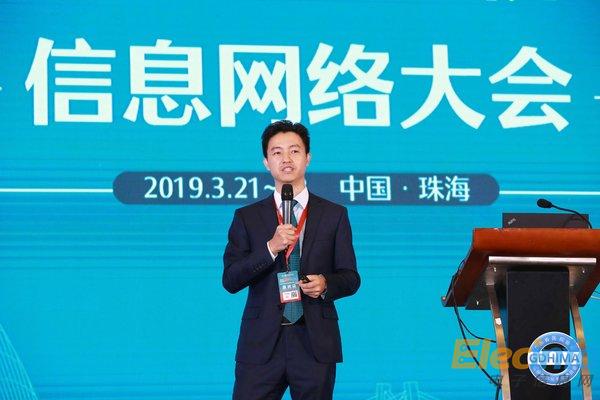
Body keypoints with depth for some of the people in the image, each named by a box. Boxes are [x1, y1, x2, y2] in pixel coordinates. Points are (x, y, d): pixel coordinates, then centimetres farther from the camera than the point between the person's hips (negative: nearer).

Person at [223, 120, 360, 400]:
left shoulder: (334, 215, 8)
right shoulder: (247, 217, 9)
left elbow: (350, 277, 9)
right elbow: (230, 280, 0)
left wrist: (325, 283, -14)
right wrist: (271, 247, -13)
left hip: (315, 344, 0)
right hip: (261, 343, 0)